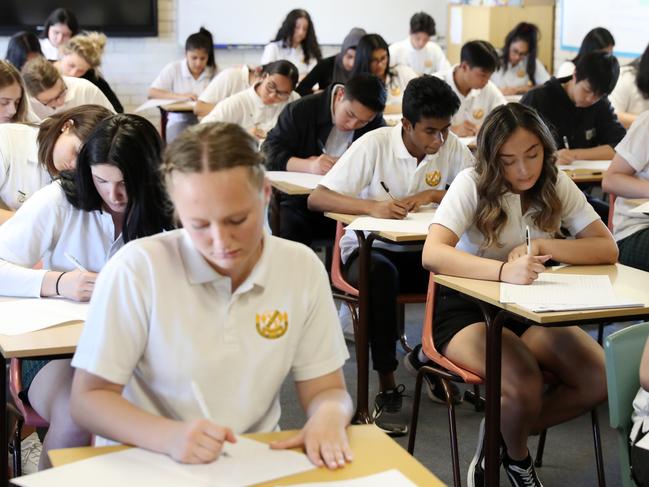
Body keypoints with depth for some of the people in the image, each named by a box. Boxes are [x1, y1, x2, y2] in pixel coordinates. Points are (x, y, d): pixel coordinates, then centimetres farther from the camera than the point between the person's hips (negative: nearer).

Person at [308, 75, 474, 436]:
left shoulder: (451, 146, -4)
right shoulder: (374, 145, -14)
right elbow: (317, 199, -20)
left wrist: (431, 195, -20)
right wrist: (372, 206, -36)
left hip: (421, 251, 3)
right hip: (369, 248, -3)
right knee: (380, 273, -38)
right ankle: (386, 387, -26)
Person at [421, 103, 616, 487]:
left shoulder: (556, 184, -2)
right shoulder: (472, 185, -15)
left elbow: (608, 249, -8)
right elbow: (433, 254, -30)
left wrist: (542, 246, -24)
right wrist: (504, 271, -45)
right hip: (467, 309, -5)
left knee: (601, 379, -18)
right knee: (524, 383, -32)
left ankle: (501, 437, 5)